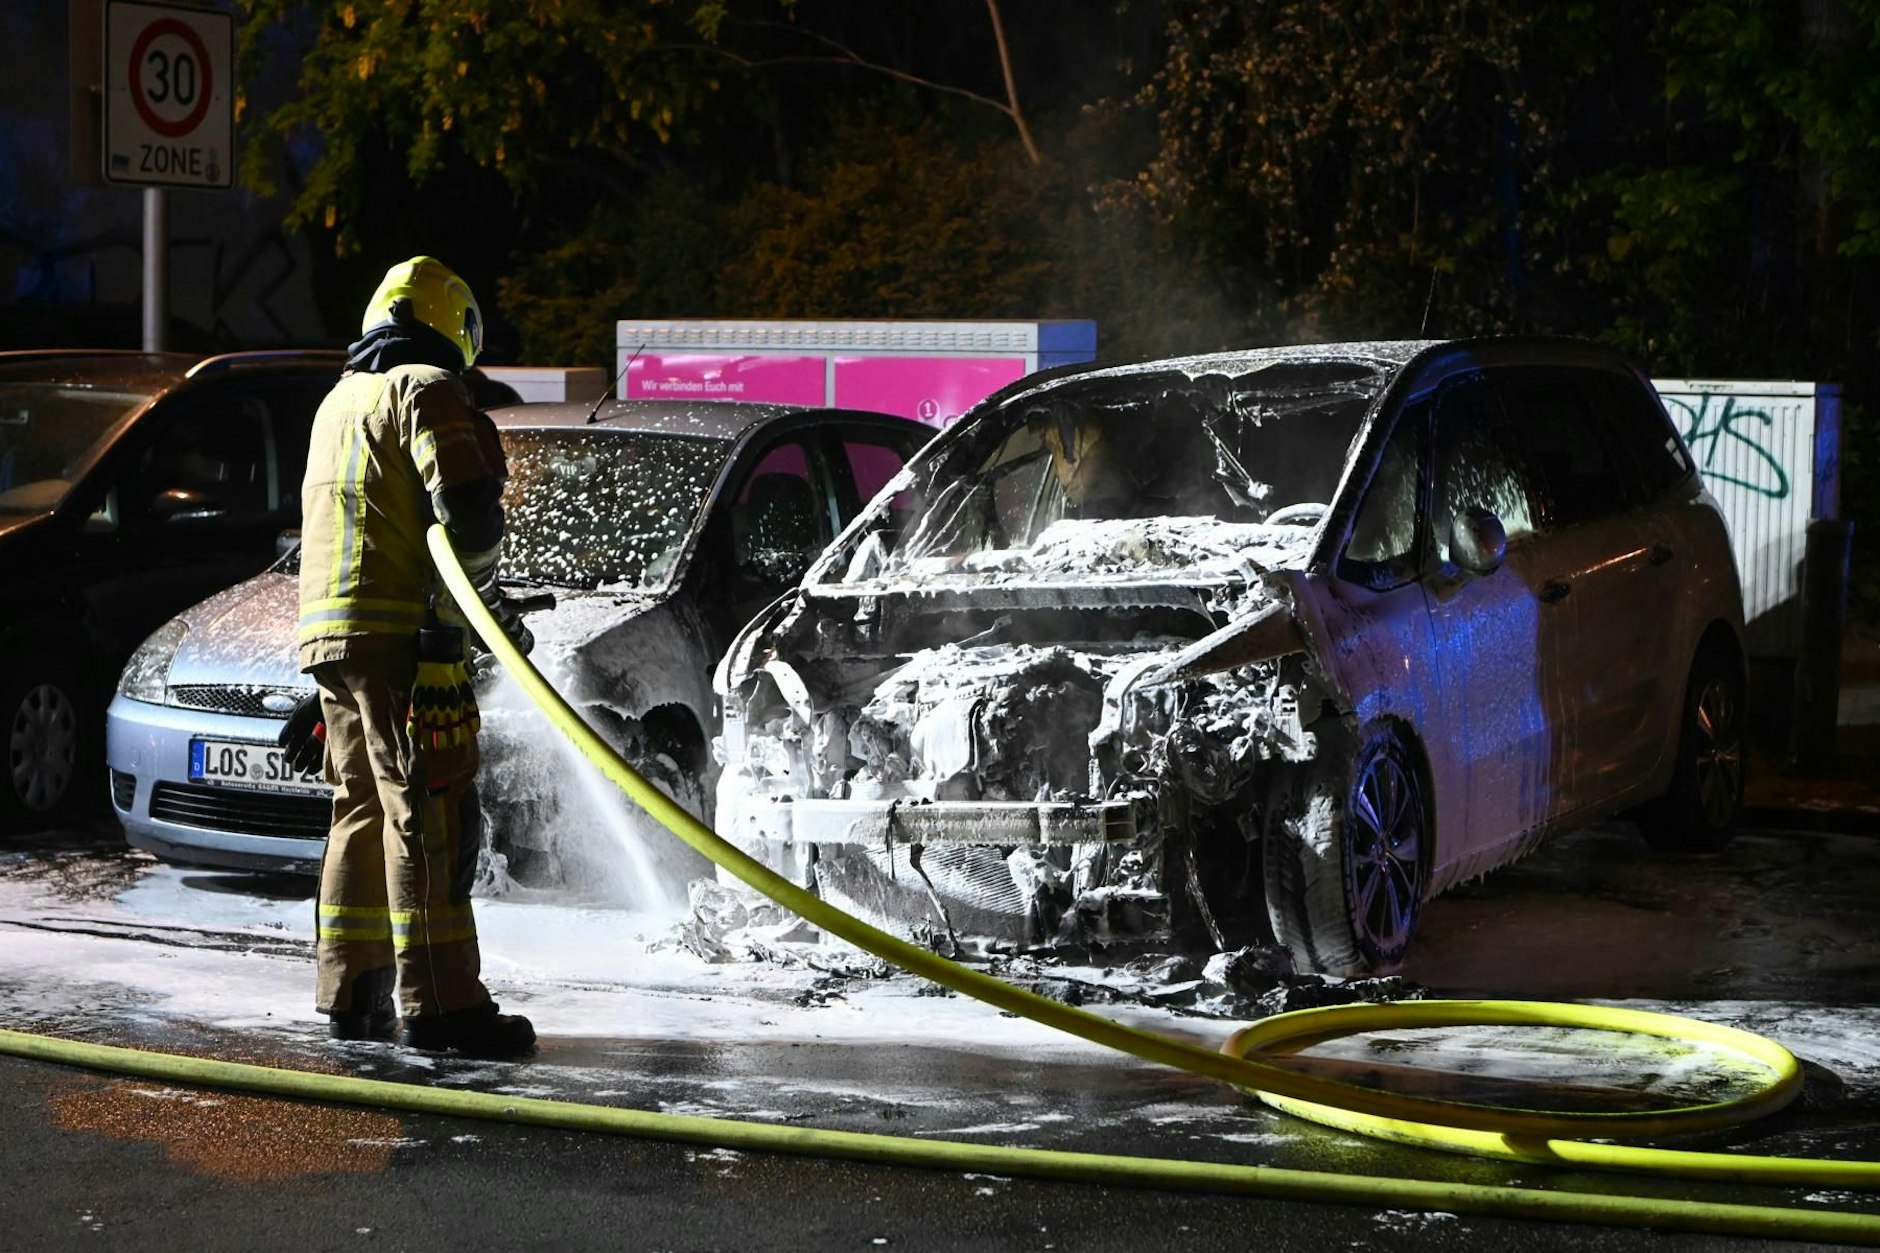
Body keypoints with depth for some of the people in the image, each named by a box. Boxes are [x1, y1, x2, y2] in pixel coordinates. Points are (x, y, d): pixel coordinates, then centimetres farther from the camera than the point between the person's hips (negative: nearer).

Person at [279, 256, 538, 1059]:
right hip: (400, 631, -9)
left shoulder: (339, 401, 26)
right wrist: (489, 597, 4)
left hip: (329, 631, 9)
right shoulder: (425, 391, -4)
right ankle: (438, 1003, -14)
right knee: (428, 813, -10)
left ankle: (352, 992, 16)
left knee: (364, 809, 14)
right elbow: (466, 511, -16)